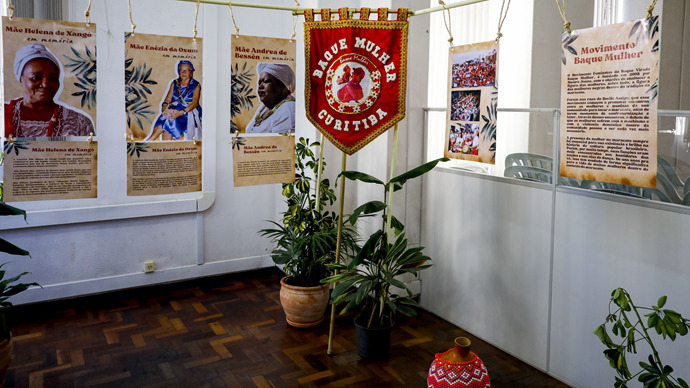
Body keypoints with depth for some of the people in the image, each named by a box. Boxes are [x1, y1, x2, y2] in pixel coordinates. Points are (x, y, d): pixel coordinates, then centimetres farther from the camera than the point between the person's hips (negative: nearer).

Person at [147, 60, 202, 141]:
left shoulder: (196, 86, 2)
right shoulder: (174, 83, 15)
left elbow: (195, 103, -11)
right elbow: (168, 99, 8)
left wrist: (181, 112, -28)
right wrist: (164, 107, -17)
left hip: (189, 112, -4)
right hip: (174, 109, 4)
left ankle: (150, 140, -27)